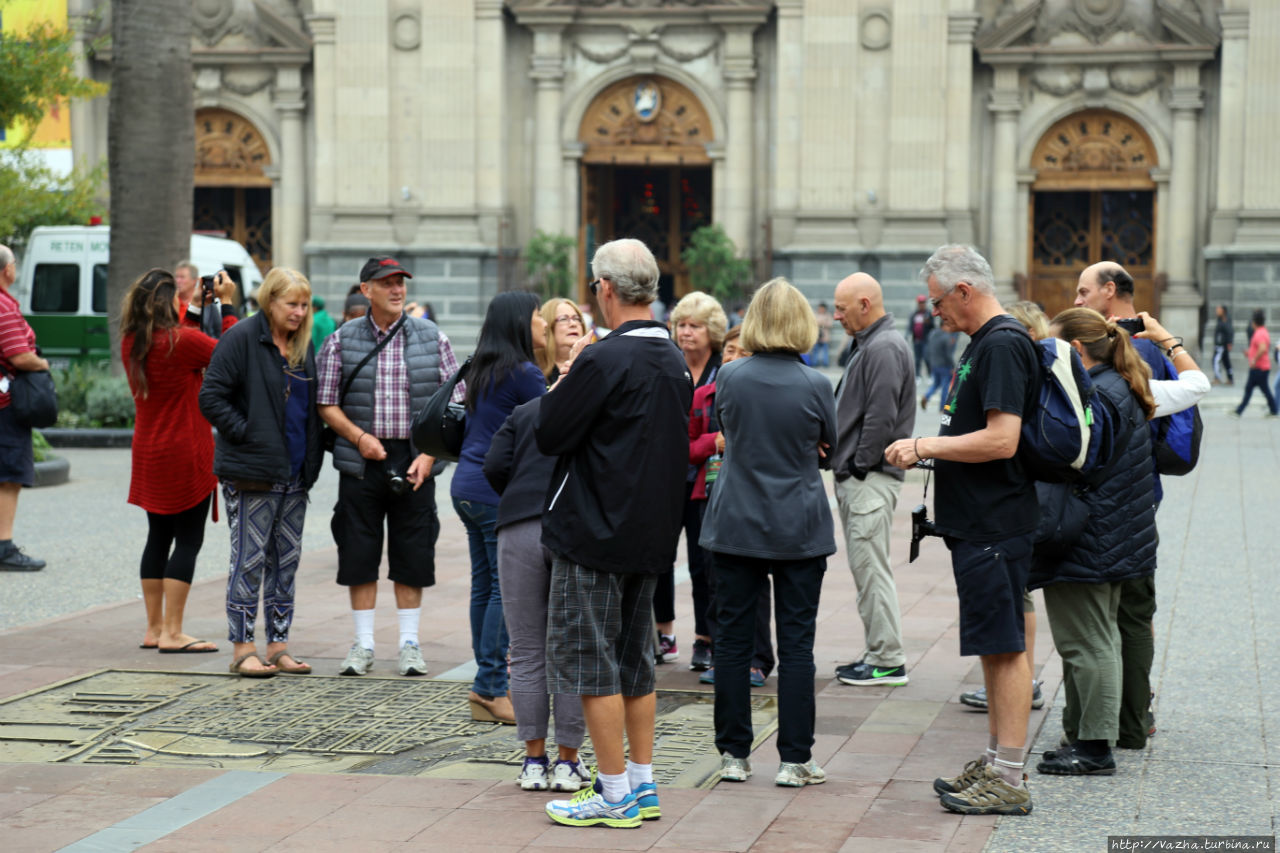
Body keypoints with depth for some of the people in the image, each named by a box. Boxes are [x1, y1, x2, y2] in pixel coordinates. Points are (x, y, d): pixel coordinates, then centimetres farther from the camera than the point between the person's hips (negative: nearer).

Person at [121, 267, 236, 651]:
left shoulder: (131, 343, 4)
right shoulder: (181, 340, -17)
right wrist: (226, 304, -2)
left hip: (148, 455, 7)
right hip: (184, 455, -7)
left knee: (159, 537, 14)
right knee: (188, 540, -2)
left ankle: (154, 628, 18)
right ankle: (172, 633, -4)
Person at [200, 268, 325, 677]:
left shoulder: (303, 344, 13)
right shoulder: (241, 339, -8)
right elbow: (211, 398, -13)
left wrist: (312, 454, 10)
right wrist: (246, 433, -15)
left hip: (295, 474, 7)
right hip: (251, 474, -7)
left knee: (286, 561, 10)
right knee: (249, 561, -3)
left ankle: (278, 645, 16)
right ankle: (242, 648, 3)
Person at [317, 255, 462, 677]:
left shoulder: (432, 338, 3)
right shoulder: (342, 340, 3)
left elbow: (454, 402, 3)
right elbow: (326, 403, 3)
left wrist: (429, 455, -8)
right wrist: (359, 437, -13)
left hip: (415, 462, 0)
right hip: (361, 461, 0)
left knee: (413, 555, 4)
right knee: (359, 554, 4)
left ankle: (409, 643, 14)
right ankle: (363, 643, 14)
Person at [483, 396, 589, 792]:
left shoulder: (524, 412, 17)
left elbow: (495, 466, 5)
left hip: (520, 532, 1)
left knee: (527, 654, 7)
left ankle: (534, 760, 9)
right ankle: (567, 762, 8)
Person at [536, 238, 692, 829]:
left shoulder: (603, 360, -19)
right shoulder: (674, 361, 7)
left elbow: (548, 436, -16)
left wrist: (564, 377, 0)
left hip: (594, 535, -8)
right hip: (652, 535, 8)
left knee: (591, 665, 0)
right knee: (634, 661, 16)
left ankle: (615, 794, 4)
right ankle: (642, 784, 21)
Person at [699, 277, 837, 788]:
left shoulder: (730, 378, -4)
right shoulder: (815, 386, -9)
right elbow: (827, 454, 6)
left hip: (736, 528, 1)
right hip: (800, 530, -1)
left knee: (733, 640, 8)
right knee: (796, 643, 4)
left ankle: (733, 755, 13)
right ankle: (794, 760, 5)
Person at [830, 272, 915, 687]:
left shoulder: (885, 348, -15)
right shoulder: (868, 345, 18)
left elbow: (881, 417, -22)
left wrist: (860, 467, -16)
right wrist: (844, 466, 14)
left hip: (870, 479, -11)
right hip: (855, 478, 11)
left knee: (871, 568, -8)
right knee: (865, 567, 13)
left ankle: (888, 661, -4)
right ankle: (877, 653, 19)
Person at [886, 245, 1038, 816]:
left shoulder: (1002, 346, -16)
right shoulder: (982, 343, 16)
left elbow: (1002, 440, -24)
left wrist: (927, 445, -16)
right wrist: (929, 449, 8)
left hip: (995, 526, -11)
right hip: (976, 521, 11)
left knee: (1004, 645, -7)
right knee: (996, 645, 15)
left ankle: (1009, 781, -3)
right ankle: (995, 763, 23)